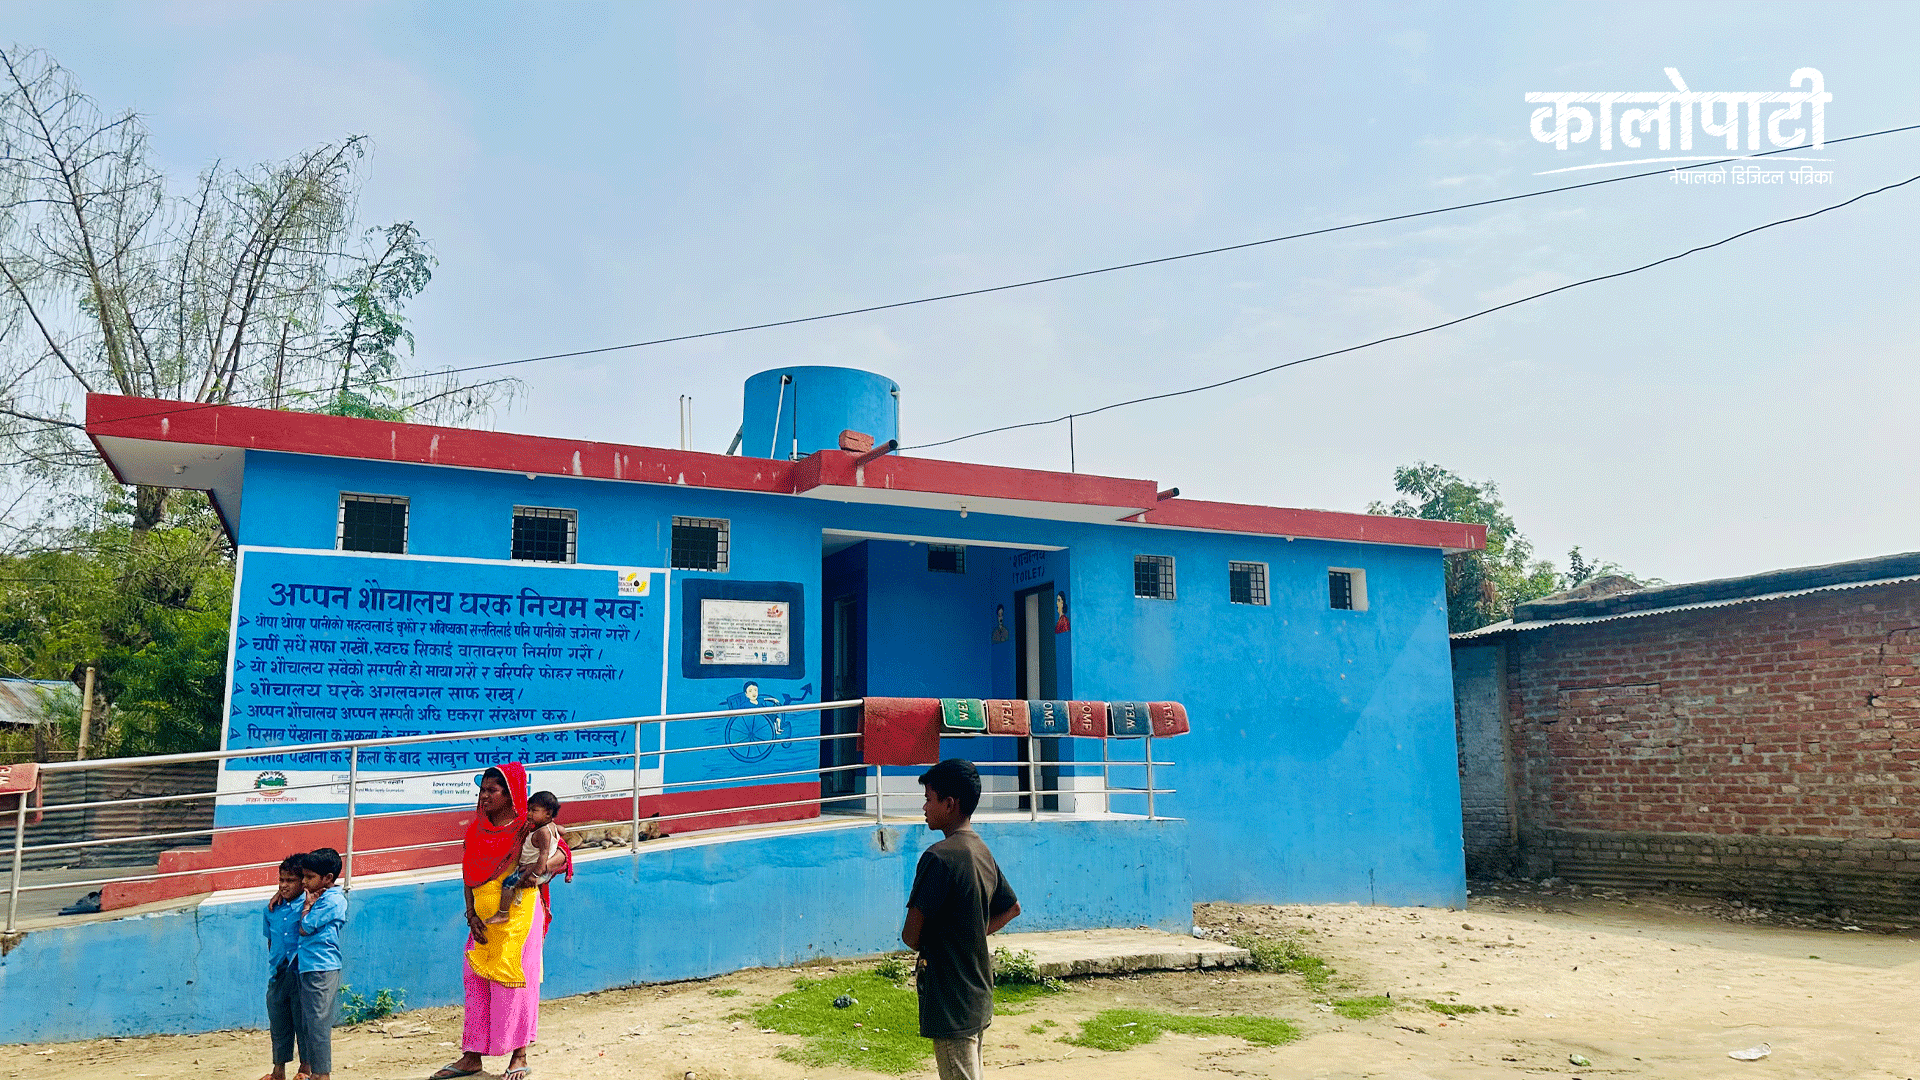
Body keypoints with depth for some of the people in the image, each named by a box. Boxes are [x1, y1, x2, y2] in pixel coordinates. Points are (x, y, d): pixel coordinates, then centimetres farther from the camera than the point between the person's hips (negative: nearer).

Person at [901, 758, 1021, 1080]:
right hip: (980, 1000, 9)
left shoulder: (939, 857, -20)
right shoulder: (983, 853, 6)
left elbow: (911, 935, -19)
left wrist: (927, 945, 3)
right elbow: (1012, 908, 20)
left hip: (951, 1005, -9)